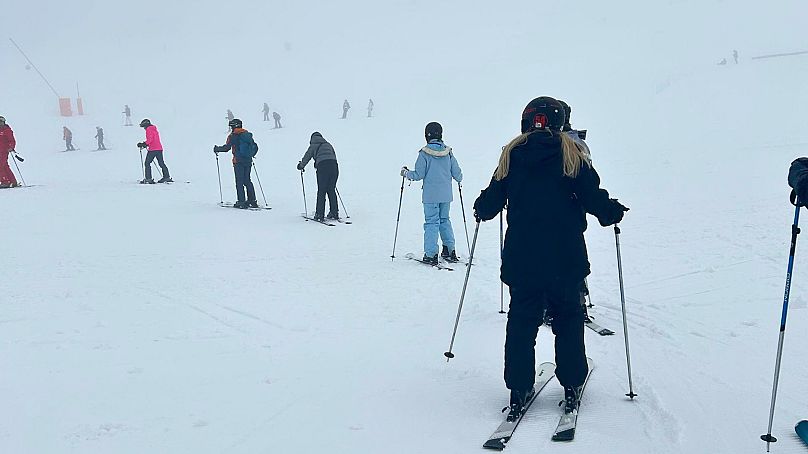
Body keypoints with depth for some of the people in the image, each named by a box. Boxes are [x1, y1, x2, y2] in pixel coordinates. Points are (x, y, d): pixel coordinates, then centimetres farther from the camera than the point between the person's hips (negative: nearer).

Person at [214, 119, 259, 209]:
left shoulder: (233, 136, -6)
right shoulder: (248, 134, 11)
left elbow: (226, 148, -9)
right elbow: (255, 147, 15)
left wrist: (217, 149, 9)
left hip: (238, 161, -6)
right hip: (248, 161, 6)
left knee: (239, 182, -1)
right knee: (247, 181, 14)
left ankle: (241, 202, -5)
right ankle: (252, 201, 11)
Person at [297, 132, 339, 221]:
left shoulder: (313, 145, 15)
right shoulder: (328, 144, 27)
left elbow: (307, 157, 18)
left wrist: (301, 166, 37)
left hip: (322, 166, -4)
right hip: (334, 165, 4)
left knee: (321, 191, 1)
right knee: (331, 190, 12)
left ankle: (319, 214, -2)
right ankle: (334, 213, 11)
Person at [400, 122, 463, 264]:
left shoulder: (424, 153, -11)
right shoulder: (448, 152, 1)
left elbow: (419, 175, -10)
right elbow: (457, 173, 5)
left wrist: (406, 173, 9)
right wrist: (459, 179, 28)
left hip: (430, 195, -4)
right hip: (446, 195, 4)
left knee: (431, 222, 0)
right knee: (445, 220, 18)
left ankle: (431, 254, -2)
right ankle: (450, 250, 22)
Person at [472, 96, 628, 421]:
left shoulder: (511, 153, 4)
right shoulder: (571, 152, -2)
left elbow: (492, 200, 7)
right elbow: (593, 196, -5)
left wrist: (480, 210, 30)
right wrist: (613, 212, 15)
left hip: (521, 255, 2)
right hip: (565, 257, -1)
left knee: (521, 320, 8)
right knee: (568, 319, 13)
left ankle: (519, 391, 7)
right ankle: (572, 388, 16)